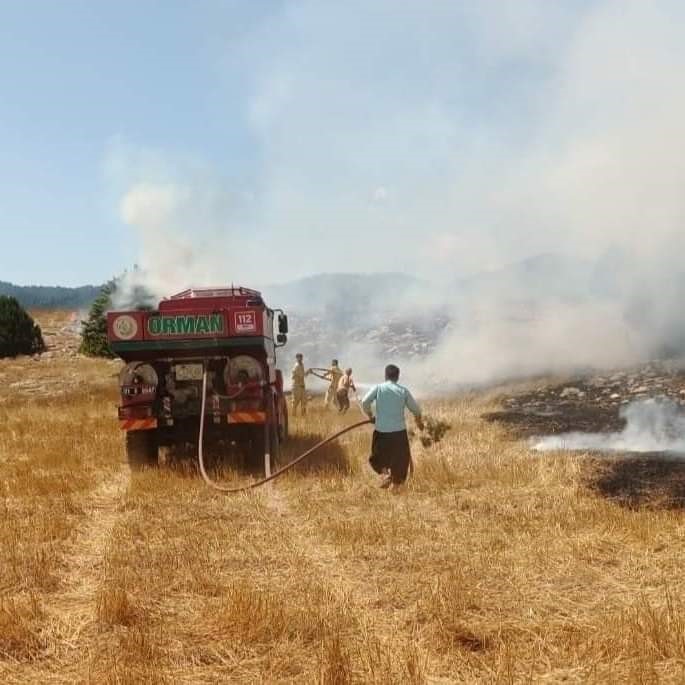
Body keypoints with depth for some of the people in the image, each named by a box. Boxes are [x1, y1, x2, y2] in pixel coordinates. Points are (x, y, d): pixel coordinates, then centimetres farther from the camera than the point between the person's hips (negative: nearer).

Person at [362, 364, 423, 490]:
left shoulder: (378, 388, -1)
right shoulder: (403, 390, 2)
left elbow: (365, 402, -12)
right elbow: (416, 409, 8)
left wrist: (370, 416, 6)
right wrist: (419, 422, 28)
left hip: (381, 431, 0)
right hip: (399, 432, 0)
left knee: (378, 457, 19)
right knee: (400, 460, 13)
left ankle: (385, 473, -7)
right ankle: (396, 487, 12)